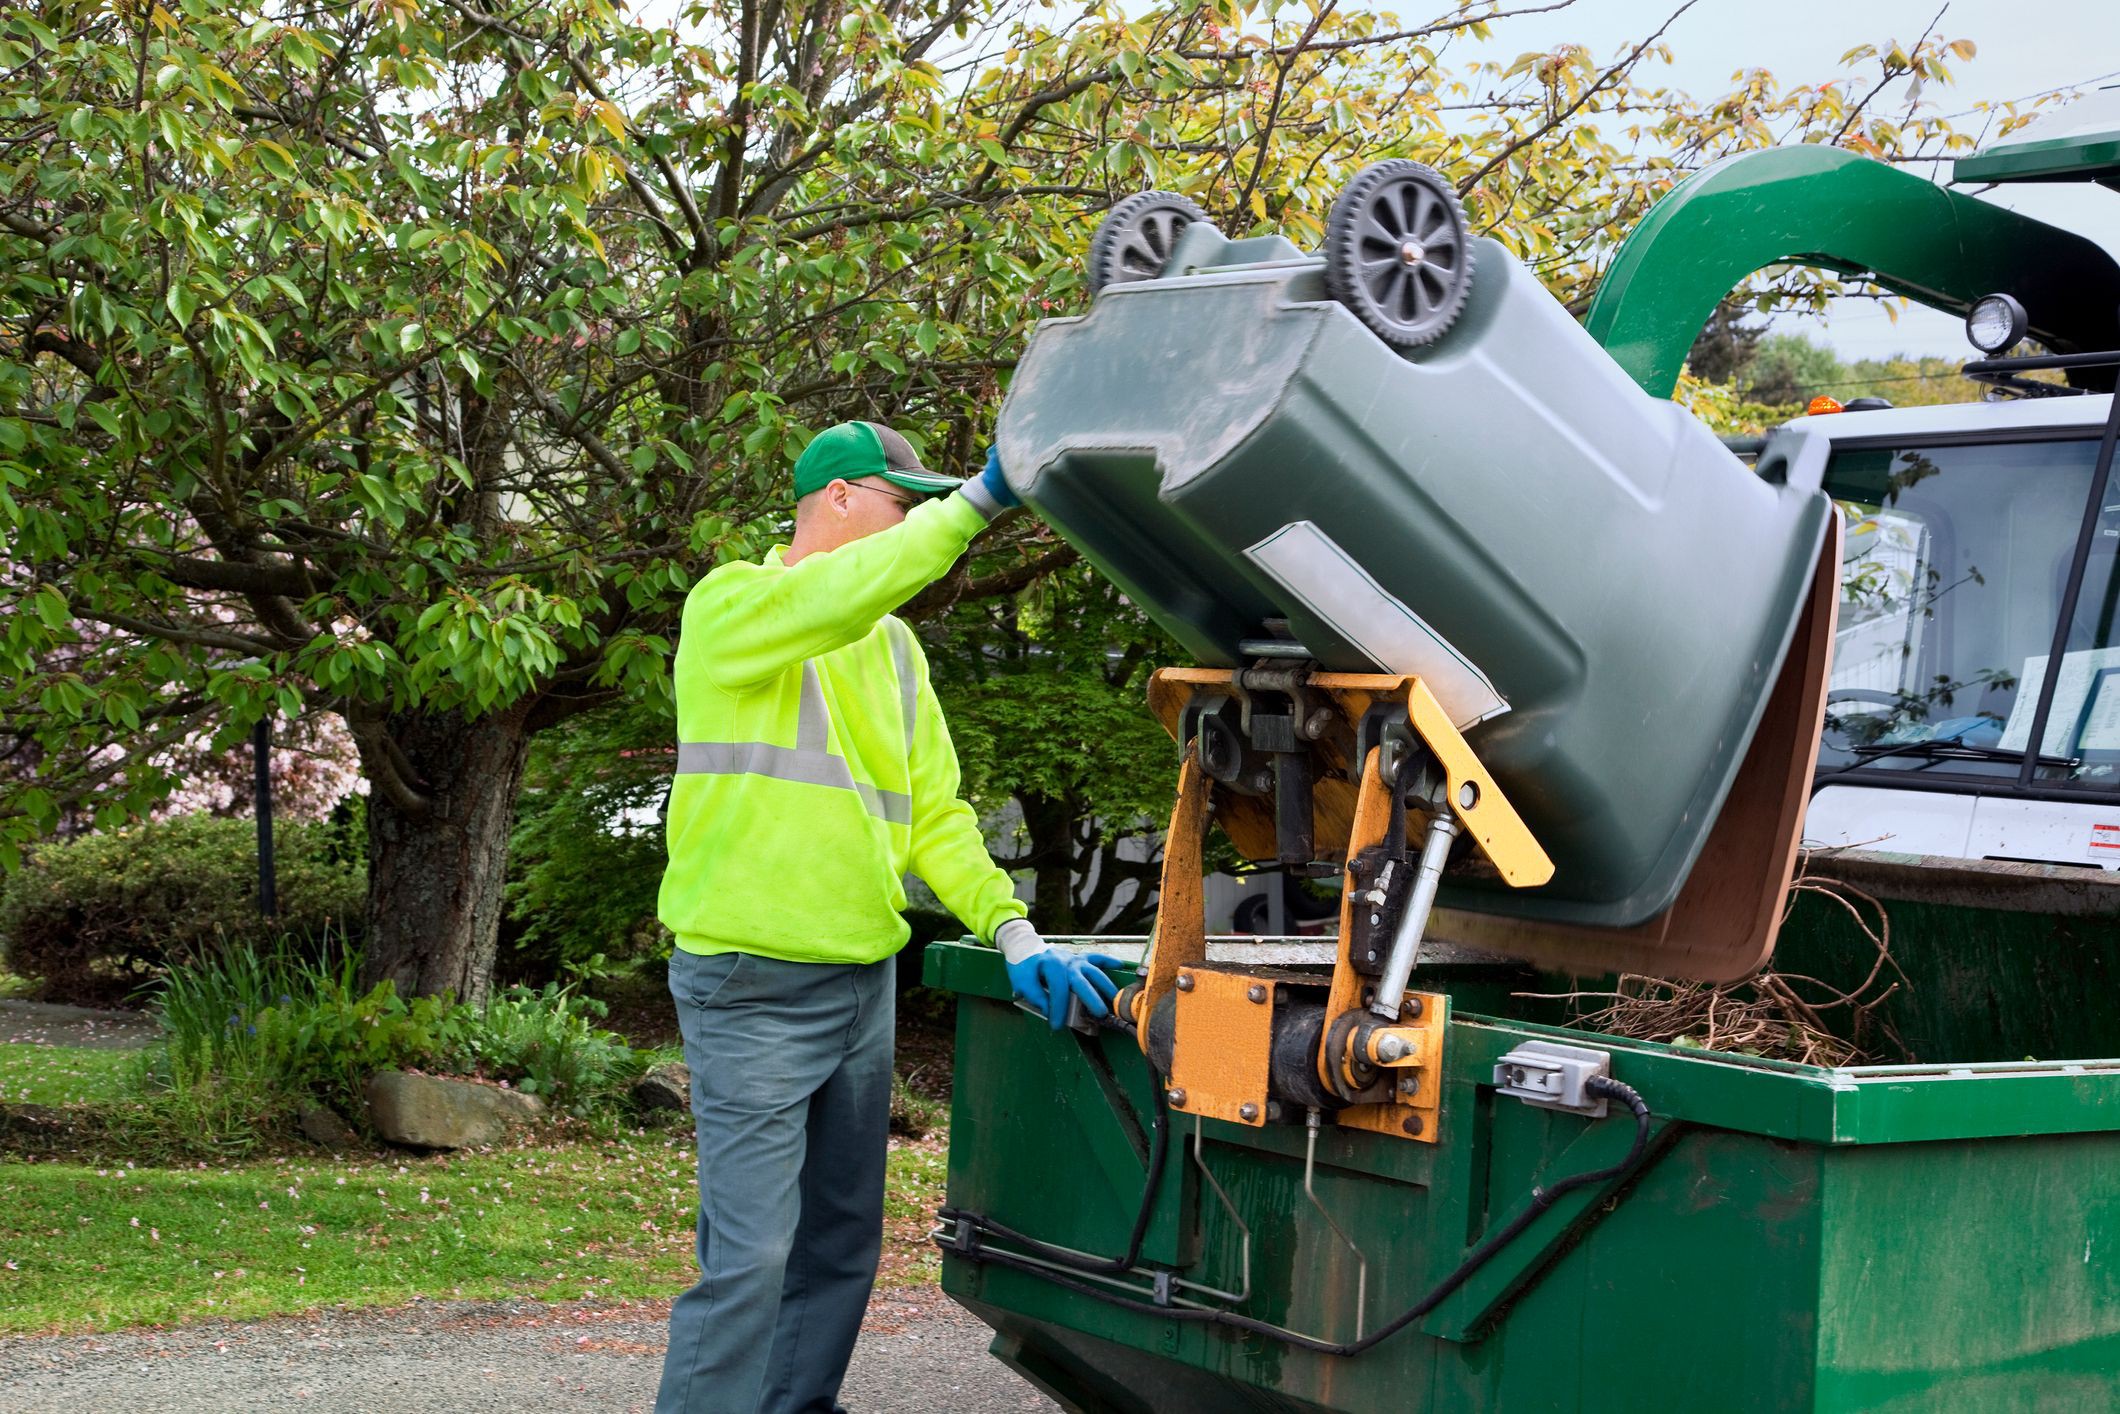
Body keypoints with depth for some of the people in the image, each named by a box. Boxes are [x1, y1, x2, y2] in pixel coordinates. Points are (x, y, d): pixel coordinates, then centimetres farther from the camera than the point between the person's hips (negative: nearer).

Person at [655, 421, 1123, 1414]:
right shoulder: (730, 607, -6)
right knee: (749, 1256, -11)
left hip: (864, 983, 8)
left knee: (842, 1244, 14)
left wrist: (1014, 932, -1)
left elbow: (935, 811, 12)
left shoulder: (893, 646, 16)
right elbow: (837, 594, -29)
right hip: (753, 988, -8)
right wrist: (979, 500, -28)